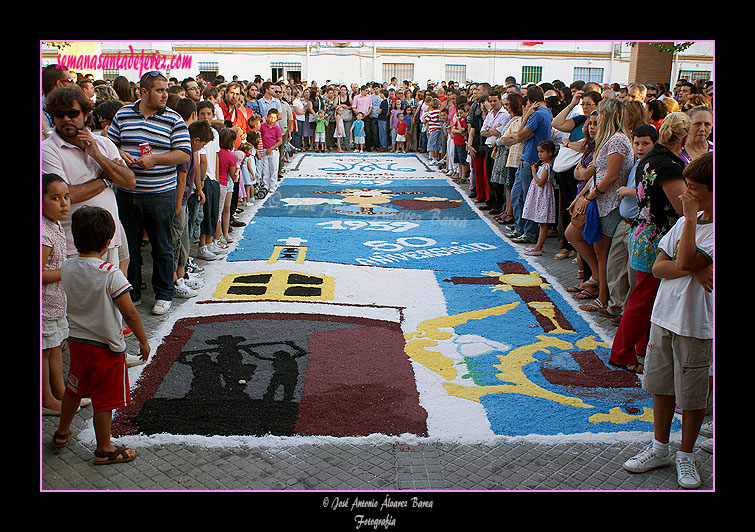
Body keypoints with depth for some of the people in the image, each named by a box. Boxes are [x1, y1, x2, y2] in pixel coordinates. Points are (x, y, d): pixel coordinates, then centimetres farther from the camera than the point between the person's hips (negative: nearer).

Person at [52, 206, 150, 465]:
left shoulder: (67, 268, -5)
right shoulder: (111, 273, -24)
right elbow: (130, 313, -20)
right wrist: (143, 341, -8)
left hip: (76, 340, 6)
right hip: (106, 347, -6)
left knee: (74, 389, 26)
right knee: (104, 401, 8)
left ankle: (62, 433, 46)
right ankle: (104, 450, 22)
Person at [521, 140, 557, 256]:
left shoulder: (547, 166, -17)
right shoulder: (543, 164, 12)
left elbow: (540, 183, -22)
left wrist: (534, 172, -11)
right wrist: (536, 169, 7)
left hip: (543, 196, -10)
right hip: (539, 195, 10)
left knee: (543, 223, -5)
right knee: (543, 223, 14)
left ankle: (538, 248, -4)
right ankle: (539, 245, 20)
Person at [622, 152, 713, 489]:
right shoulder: (687, 221, 7)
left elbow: (685, 261, -26)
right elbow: (658, 266, 1)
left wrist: (690, 218, -19)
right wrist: (693, 269, -17)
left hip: (696, 324, -6)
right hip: (664, 314, 6)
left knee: (691, 394, 7)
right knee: (661, 385, 15)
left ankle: (686, 455, 26)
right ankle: (659, 448, 32)